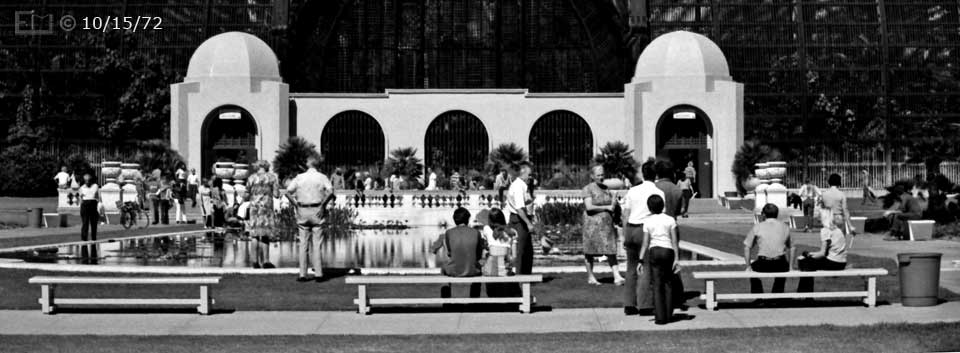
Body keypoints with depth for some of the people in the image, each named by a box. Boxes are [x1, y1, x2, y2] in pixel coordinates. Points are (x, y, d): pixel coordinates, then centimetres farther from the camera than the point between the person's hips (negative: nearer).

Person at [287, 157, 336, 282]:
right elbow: (330, 190, -15)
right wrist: (323, 205, -10)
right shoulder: (322, 177, 2)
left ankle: (302, 274, 3)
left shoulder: (300, 177, 6)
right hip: (317, 210, -1)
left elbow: (289, 190, -6)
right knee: (317, 244, 3)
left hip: (303, 211, 1)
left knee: (303, 244, 5)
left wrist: (296, 204, -3)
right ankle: (318, 273, 1)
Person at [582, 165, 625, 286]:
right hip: (592, 223, -5)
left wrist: (614, 204, -6)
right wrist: (606, 207, -14)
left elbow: (613, 206, 17)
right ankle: (590, 277, 17)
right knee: (590, 251, 5)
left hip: (607, 224, 5)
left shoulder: (607, 189, 13)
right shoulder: (588, 189, -6)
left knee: (611, 250, -3)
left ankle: (617, 277, -8)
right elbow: (589, 207, -16)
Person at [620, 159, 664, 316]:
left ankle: (629, 305, 15)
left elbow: (626, 215, 9)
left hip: (631, 229, 4)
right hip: (646, 230, -4)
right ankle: (644, 305, 2)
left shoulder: (632, 191, 6)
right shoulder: (658, 193, -5)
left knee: (631, 267, 12)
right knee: (646, 268, 2)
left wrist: (625, 236, 16)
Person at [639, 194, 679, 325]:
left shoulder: (648, 222, 0)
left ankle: (660, 317, -2)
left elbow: (645, 243, -3)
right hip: (668, 251, 0)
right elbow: (674, 241, -3)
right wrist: (676, 259, -1)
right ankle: (668, 315, 15)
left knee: (657, 285, 2)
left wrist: (641, 260, -1)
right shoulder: (670, 220, 1)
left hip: (654, 251, 0)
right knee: (668, 284, 12)